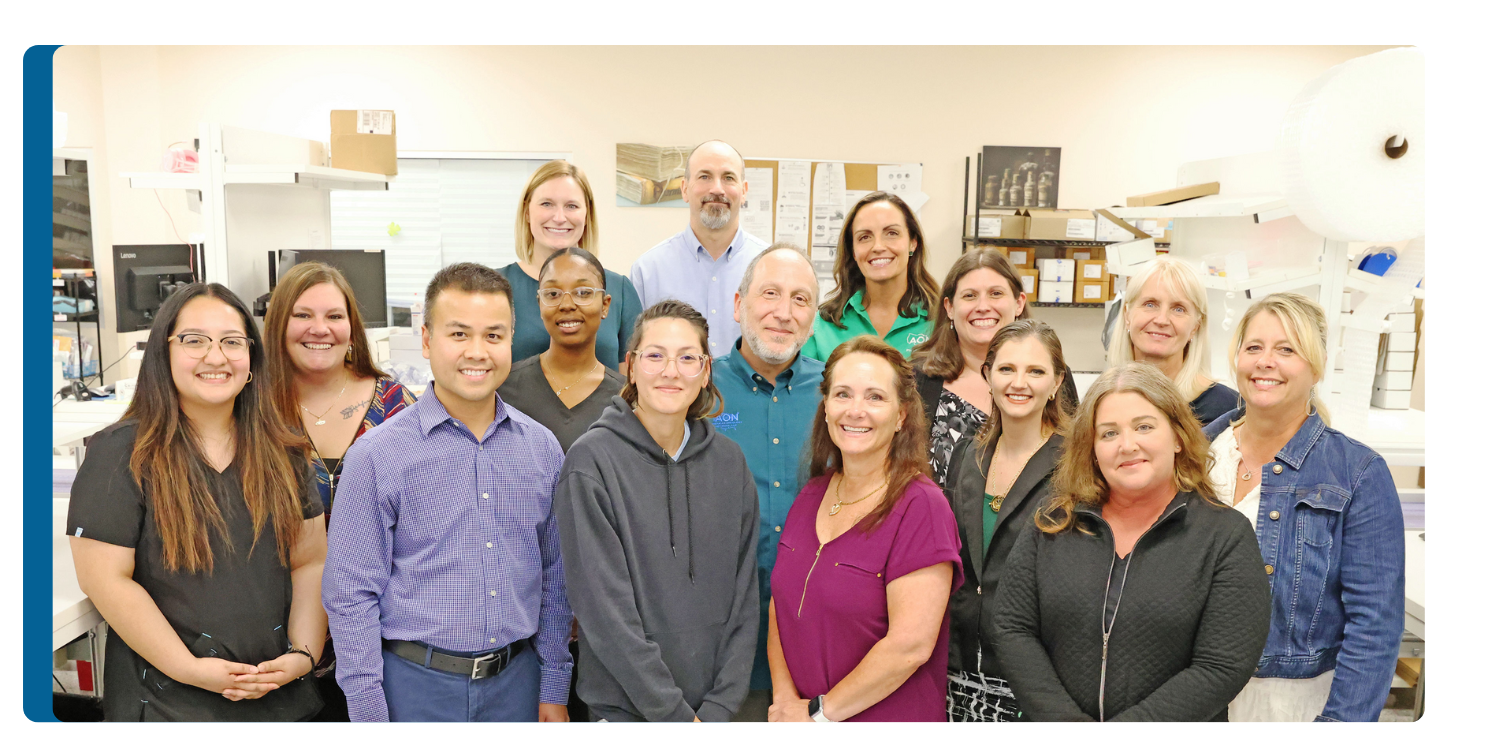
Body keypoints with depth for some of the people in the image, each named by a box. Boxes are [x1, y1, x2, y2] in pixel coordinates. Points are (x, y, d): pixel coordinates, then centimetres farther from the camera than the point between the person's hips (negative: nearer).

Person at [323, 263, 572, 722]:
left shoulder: (542, 448, 1)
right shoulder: (376, 456, -9)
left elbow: (554, 577, 7)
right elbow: (351, 595, -7)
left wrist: (554, 689, 7)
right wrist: (369, 710, -9)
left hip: (516, 681, 3)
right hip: (418, 685, -3)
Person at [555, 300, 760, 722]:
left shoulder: (729, 463, 0)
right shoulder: (591, 462, -12)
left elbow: (743, 597, 1)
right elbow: (605, 608, -15)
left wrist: (720, 707, -7)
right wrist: (674, 712, -15)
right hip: (625, 707, -3)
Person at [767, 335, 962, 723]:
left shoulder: (921, 508, -18)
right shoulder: (812, 496, 1)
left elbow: (910, 645, -22)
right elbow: (780, 606, 4)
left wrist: (819, 711, -15)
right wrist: (785, 701, -9)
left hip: (887, 714, -5)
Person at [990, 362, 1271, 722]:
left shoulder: (1227, 537, -10)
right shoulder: (1053, 524, -3)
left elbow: (1222, 668, -17)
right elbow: (1010, 628, -7)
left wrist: (1126, 720, -21)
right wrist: (1064, 716, -17)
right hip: (1054, 715, 2)